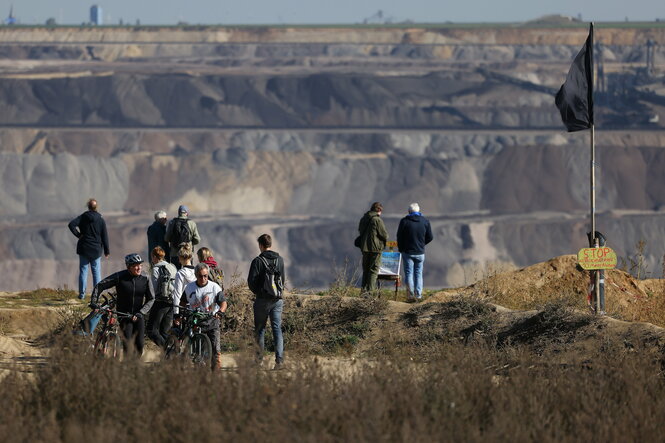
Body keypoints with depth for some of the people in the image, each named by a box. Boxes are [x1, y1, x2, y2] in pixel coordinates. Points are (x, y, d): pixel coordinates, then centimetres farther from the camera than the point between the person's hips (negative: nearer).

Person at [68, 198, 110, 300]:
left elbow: (71, 225, -18)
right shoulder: (101, 220, -3)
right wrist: (106, 251, 6)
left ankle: (82, 294, 2)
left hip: (83, 249, 0)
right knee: (96, 271, 6)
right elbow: (105, 237, -1)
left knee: (83, 271, 4)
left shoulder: (83, 217, -4)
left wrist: (78, 235, -8)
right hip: (96, 250, 0)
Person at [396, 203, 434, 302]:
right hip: (420, 253, 2)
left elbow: (399, 237, -4)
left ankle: (410, 296, -2)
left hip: (407, 252, -2)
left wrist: (400, 249, 11)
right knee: (418, 273, 10)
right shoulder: (425, 221, -1)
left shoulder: (404, 221, -8)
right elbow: (430, 237, 4)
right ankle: (418, 295, 6)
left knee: (409, 274, 3)